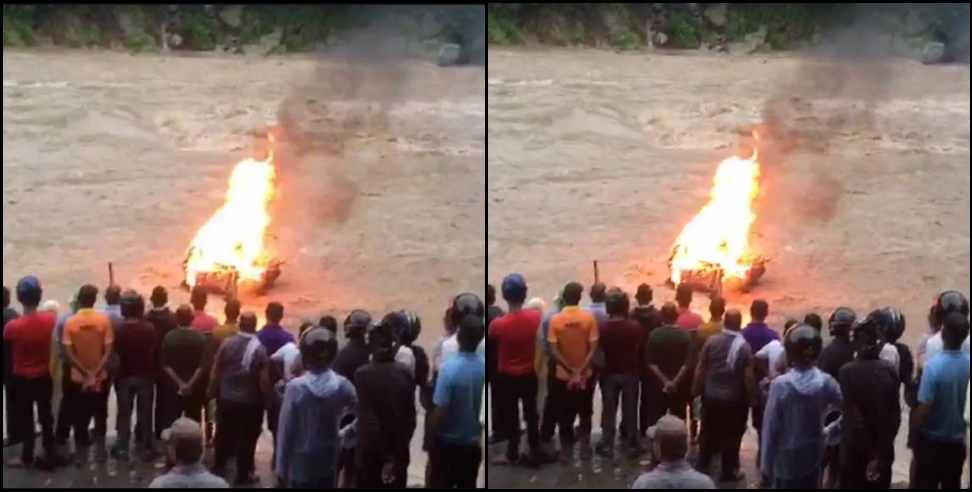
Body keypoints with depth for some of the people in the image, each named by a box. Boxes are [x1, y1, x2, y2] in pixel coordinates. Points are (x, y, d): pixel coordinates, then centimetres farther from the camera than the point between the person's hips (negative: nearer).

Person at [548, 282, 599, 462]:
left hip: (563, 376, 0)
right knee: (585, 413, 15)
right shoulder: (589, 317, -10)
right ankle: (584, 448, 16)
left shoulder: (555, 320, -9)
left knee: (565, 415, 12)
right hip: (585, 374, 0)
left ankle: (566, 450, 16)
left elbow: (553, 351, -14)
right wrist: (580, 372, -16)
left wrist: (571, 371, -13)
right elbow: (593, 348, -15)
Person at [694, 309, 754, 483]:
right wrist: (750, 397, 0)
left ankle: (702, 467, 29)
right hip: (734, 399, -3)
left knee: (708, 433, 18)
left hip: (711, 396, 3)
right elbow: (748, 376, -13)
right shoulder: (744, 346, -14)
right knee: (731, 435, 10)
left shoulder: (712, 341, -6)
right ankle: (728, 472, 18)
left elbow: (700, 370, -1)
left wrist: (698, 391, 12)